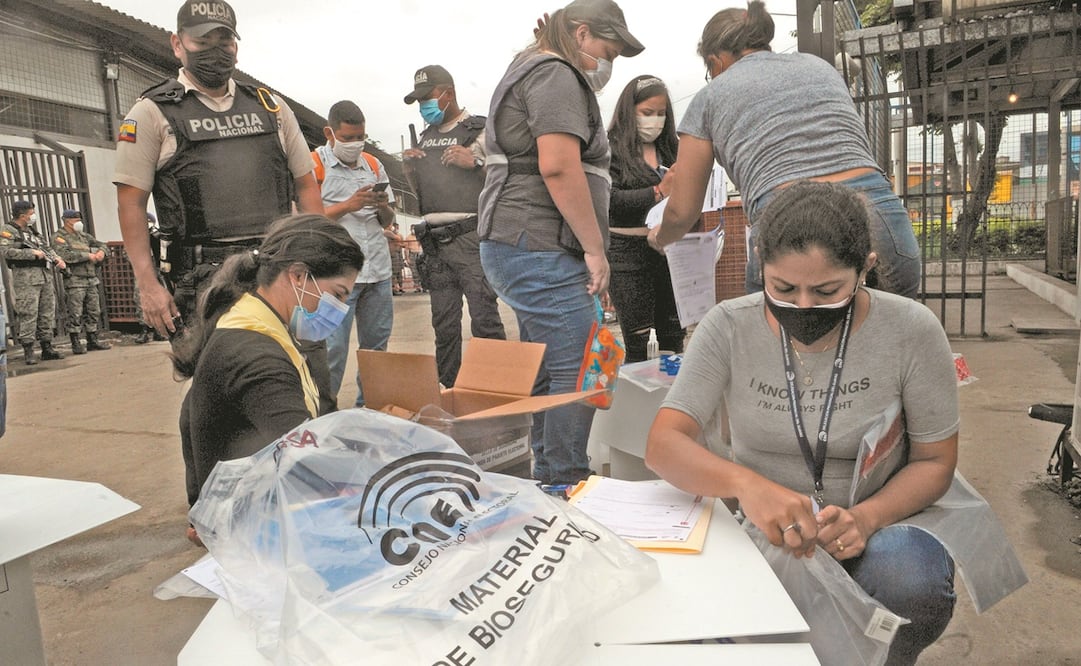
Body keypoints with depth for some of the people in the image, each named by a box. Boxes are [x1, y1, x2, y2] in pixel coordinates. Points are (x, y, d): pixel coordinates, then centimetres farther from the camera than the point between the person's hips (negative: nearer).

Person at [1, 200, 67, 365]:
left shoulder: (32, 231, 22)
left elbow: (47, 248, 26)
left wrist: (57, 258, 7)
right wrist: (32, 253, -14)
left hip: (45, 276, 8)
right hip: (26, 278, -8)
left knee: (47, 313, 8)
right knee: (28, 314, -8)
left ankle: (47, 348, 15)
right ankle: (28, 351, -4)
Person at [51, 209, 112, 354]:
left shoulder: (84, 236, 19)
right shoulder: (59, 237, -2)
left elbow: (102, 245, 21)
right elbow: (65, 255, -19)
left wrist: (101, 252, -2)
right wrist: (88, 256, -15)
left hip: (91, 280, 7)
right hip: (74, 281, -7)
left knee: (93, 312, 9)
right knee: (75, 314, -6)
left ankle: (93, 341, 17)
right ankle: (76, 344, -1)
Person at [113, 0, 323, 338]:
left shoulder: (270, 107, 17)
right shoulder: (152, 113, 6)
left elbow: (306, 184, 17)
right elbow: (131, 203, 2)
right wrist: (148, 284, -7)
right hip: (205, 278, -3)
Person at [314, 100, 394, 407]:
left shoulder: (373, 164, 16)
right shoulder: (313, 165, 1)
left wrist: (383, 207, -4)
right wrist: (348, 205, -16)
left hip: (378, 270, 5)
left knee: (376, 346, 11)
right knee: (333, 350, -5)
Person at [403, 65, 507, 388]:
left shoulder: (479, 131, 0)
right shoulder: (426, 137, 20)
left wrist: (475, 161, -17)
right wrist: (409, 168, 7)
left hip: (470, 237, -6)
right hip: (434, 240, 6)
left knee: (484, 318, -9)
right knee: (444, 323, 9)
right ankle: (445, 389, 17)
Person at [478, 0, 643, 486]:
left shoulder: (531, 73, 27)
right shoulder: (555, 75, -7)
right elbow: (558, 167, -21)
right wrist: (595, 248, -15)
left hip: (514, 247, 11)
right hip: (538, 250, -11)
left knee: (548, 373, 13)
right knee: (578, 373, -10)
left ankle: (547, 479, 21)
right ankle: (566, 486, -4)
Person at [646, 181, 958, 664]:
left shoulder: (911, 331, -10)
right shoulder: (728, 328, -10)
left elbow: (934, 461, -2)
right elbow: (664, 444, -16)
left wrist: (865, 517, -23)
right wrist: (744, 483, -38)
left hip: (878, 521, 1)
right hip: (760, 528, 0)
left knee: (912, 583, -32)